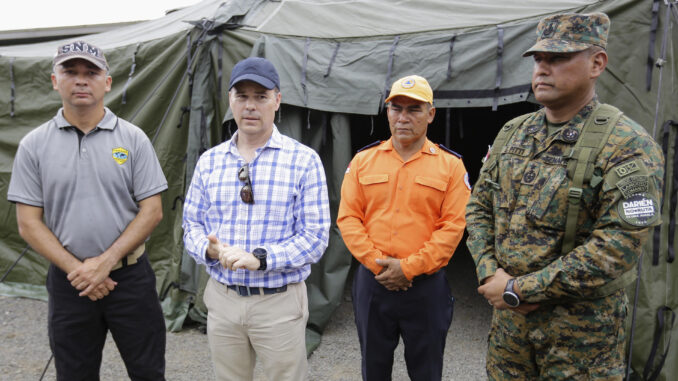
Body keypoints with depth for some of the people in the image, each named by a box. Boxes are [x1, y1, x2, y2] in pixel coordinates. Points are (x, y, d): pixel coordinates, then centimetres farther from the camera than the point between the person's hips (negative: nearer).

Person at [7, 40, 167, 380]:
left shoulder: (133, 138, -3)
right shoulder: (34, 145, -1)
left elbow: (152, 211, -5)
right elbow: (29, 224, -1)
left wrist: (105, 262, -14)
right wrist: (77, 270, -11)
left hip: (130, 276, -1)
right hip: (68, 283, 1)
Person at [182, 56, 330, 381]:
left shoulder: (304, 160, -8)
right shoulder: (209, 161, 5)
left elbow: (315, 237, -11)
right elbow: (192, 224, 9)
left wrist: (259, 257, -23)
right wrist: (208, 248, -13)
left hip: (280, 302, -3)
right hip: (221, 298, 4)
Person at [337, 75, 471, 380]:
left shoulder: (451, 165, -1)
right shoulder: (363, 160, 4)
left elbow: (452, 226, -8)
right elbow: (348, 218, 1)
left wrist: (409, 267, -15)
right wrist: (378, 263, -10)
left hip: (426, 286, -1)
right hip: (372, 283, 2)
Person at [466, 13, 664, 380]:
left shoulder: (628, 146, -15)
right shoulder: (512, 133, 5)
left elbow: (618, 247, -22)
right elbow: (478, 208, 8)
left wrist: (520, 289, -20)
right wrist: (491, 274, -9)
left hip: (582, 329, -5)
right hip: (508, 315, 5)